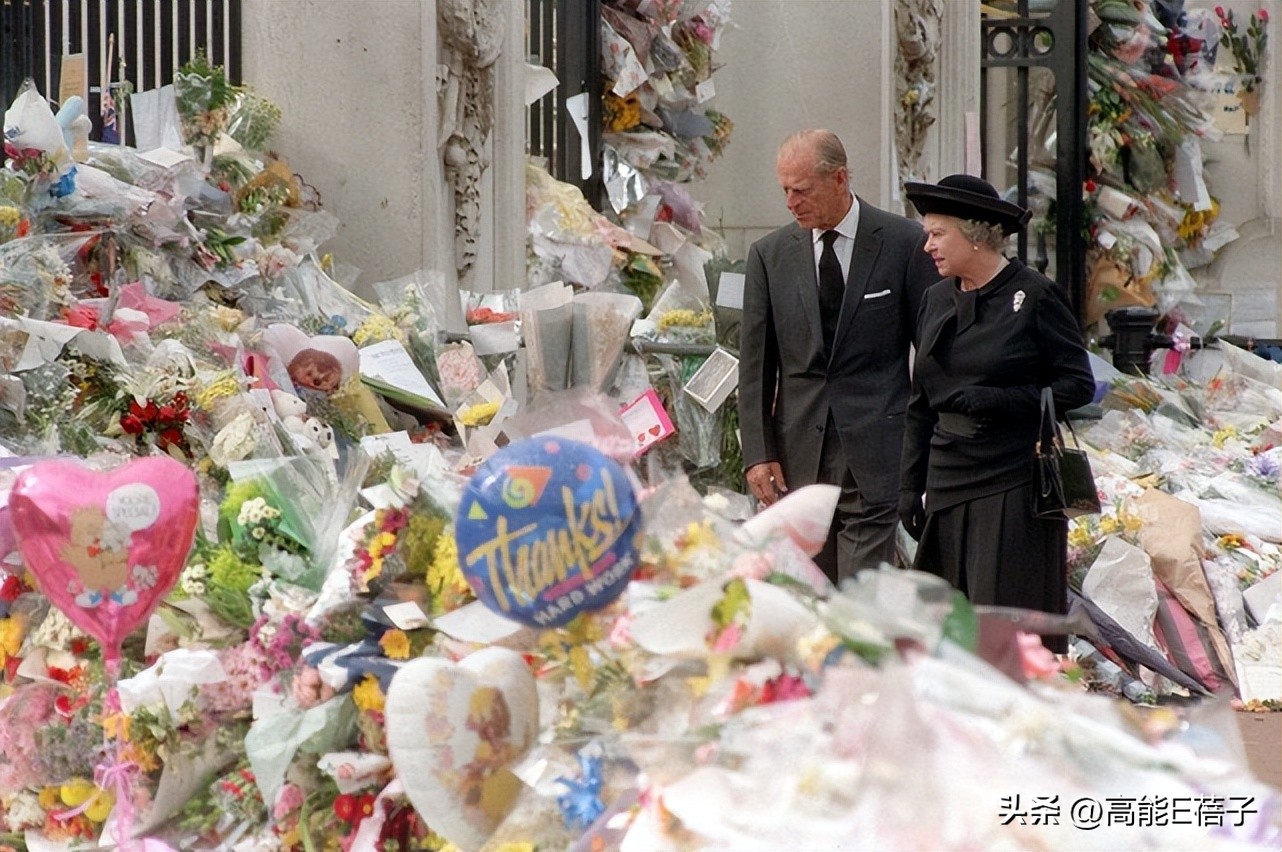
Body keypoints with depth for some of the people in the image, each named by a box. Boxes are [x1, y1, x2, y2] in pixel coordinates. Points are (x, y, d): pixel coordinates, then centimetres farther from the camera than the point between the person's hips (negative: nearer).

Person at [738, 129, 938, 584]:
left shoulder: (904, 243, 0)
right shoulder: (769, 254, 8)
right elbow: (754, 363, 9)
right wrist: (758, 452, 1)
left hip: (874, 452, -3)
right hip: (798, 454, 3)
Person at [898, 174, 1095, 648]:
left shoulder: (1032, 296, -5)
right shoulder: (937, 301, 13)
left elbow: (1079, 386, -7)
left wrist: (1000, 402, -18)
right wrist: (910, 485, 12)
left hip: (1015, 486, -6)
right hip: (948, 487, 6)